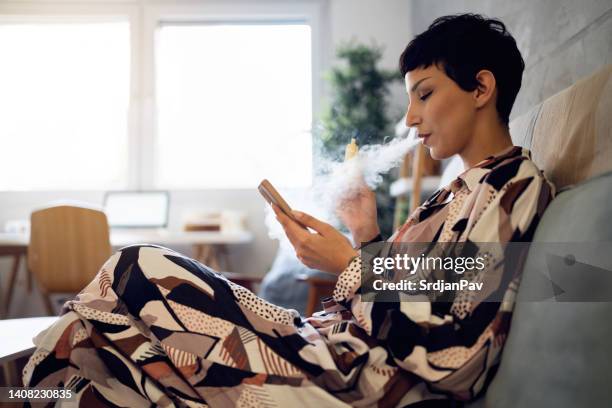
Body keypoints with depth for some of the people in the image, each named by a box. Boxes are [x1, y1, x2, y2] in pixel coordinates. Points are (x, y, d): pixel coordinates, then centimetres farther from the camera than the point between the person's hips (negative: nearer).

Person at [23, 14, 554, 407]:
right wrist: (368, 238, 6)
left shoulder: (515, 189, -11)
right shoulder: (459, 192, 17)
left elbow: (453, 359, -20)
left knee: (135, 275, -9)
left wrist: (351, 266, -16)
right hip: (342, 343, 9)